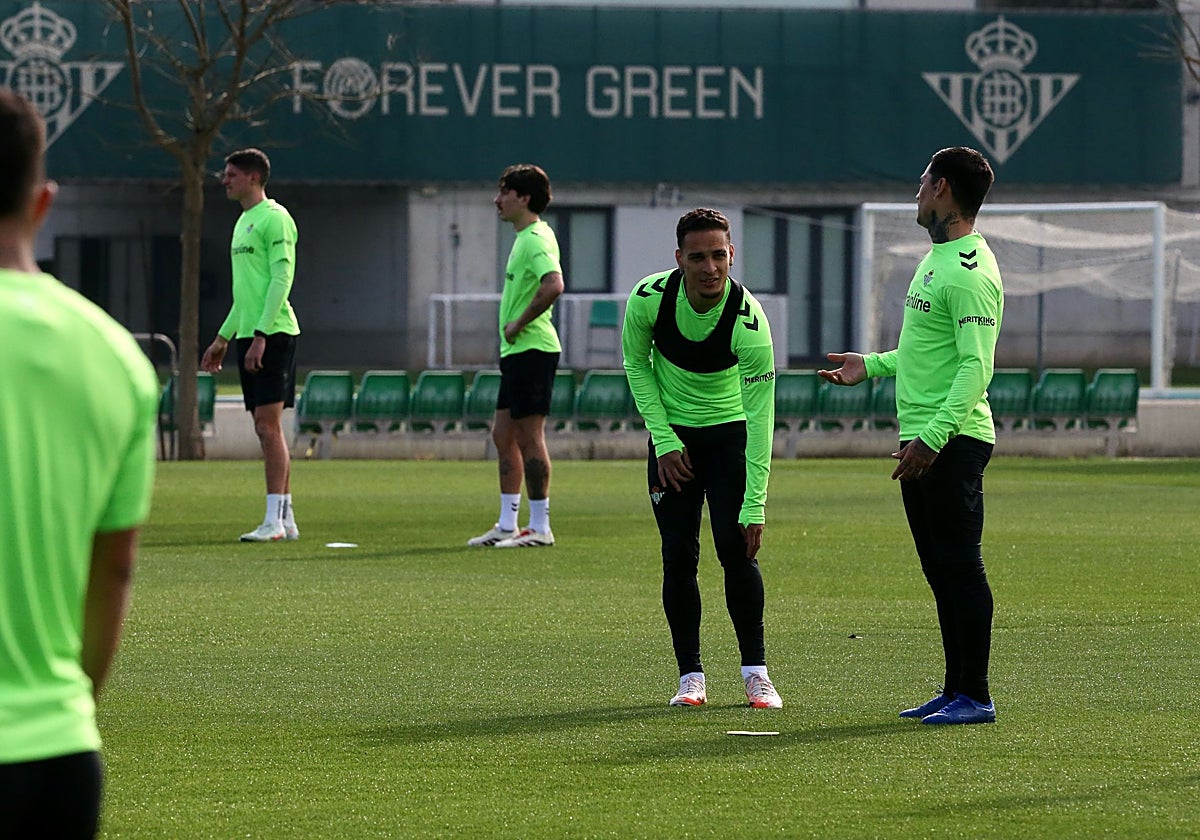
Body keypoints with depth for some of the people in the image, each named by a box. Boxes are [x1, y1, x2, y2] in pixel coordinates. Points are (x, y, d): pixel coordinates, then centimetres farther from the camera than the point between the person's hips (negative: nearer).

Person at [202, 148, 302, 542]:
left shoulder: (274, 218, -10)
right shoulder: (244, 221, 20)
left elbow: (281, 279, -17)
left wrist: (260, 335, -22)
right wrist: (223, 338, 25)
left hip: (272, 333, -10)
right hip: (248, 334, 10)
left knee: (268, 424, -11)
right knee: (266, 427, 9)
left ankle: (275, 520, -12)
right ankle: (286, 519, 12)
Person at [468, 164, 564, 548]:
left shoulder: (536, 239, -15)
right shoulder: (525, 238, 16)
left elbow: (553, 285, -31)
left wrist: (518, 324, -21)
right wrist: (513, 329, 13)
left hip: (531, 349, -11)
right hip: (517, 352, 11)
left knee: (529, 437, -7)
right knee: (503, 436, 13)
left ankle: (540, 527, -2)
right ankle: (507, 526, 18)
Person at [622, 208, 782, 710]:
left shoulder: (748, 321, -28)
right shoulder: (649, 298, -20)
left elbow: (761, 417, -26)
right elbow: (636, 364, 0)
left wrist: (755, 507, -30)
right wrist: (664, 439, -7)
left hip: (729, 433, -2)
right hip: (672, 437, 2)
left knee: (736, 548, -12)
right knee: (678, 555, -2)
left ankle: (755, 672, -1)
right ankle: (690, 676, 4)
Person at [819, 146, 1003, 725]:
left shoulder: (969, 272, -16)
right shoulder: (937, 258, 17)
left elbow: (976, 365, -22)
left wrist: (932, 437, -28)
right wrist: (872, 365, 30)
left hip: (953, 440, -10)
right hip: (922, 439, 10)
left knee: (961, 568, -8)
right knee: (941, 570, 13)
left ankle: (975, 696, -6)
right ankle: (955, 691, 18)